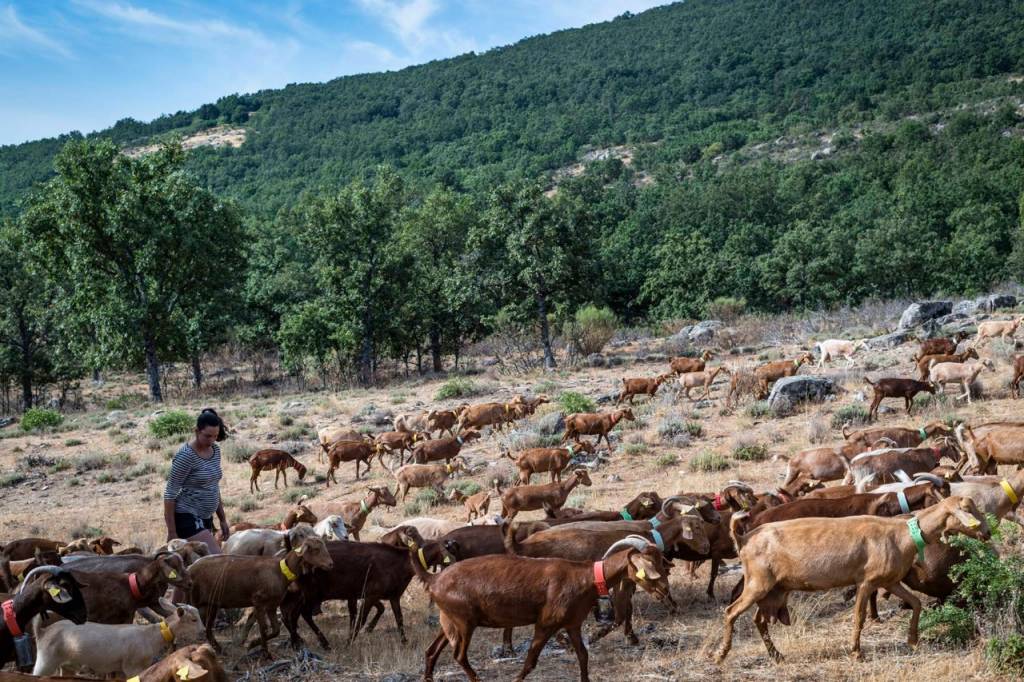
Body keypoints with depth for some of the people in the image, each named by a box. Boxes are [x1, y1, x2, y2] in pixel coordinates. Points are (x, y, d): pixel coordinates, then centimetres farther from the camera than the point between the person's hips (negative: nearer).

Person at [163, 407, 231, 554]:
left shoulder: (215, 450, 6)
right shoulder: (186, 455, -16)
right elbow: (170, 493, -14)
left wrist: (222, 519, 17)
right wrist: (172, 533, -15)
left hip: (205, 518, 8)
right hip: (187, 518, -8)